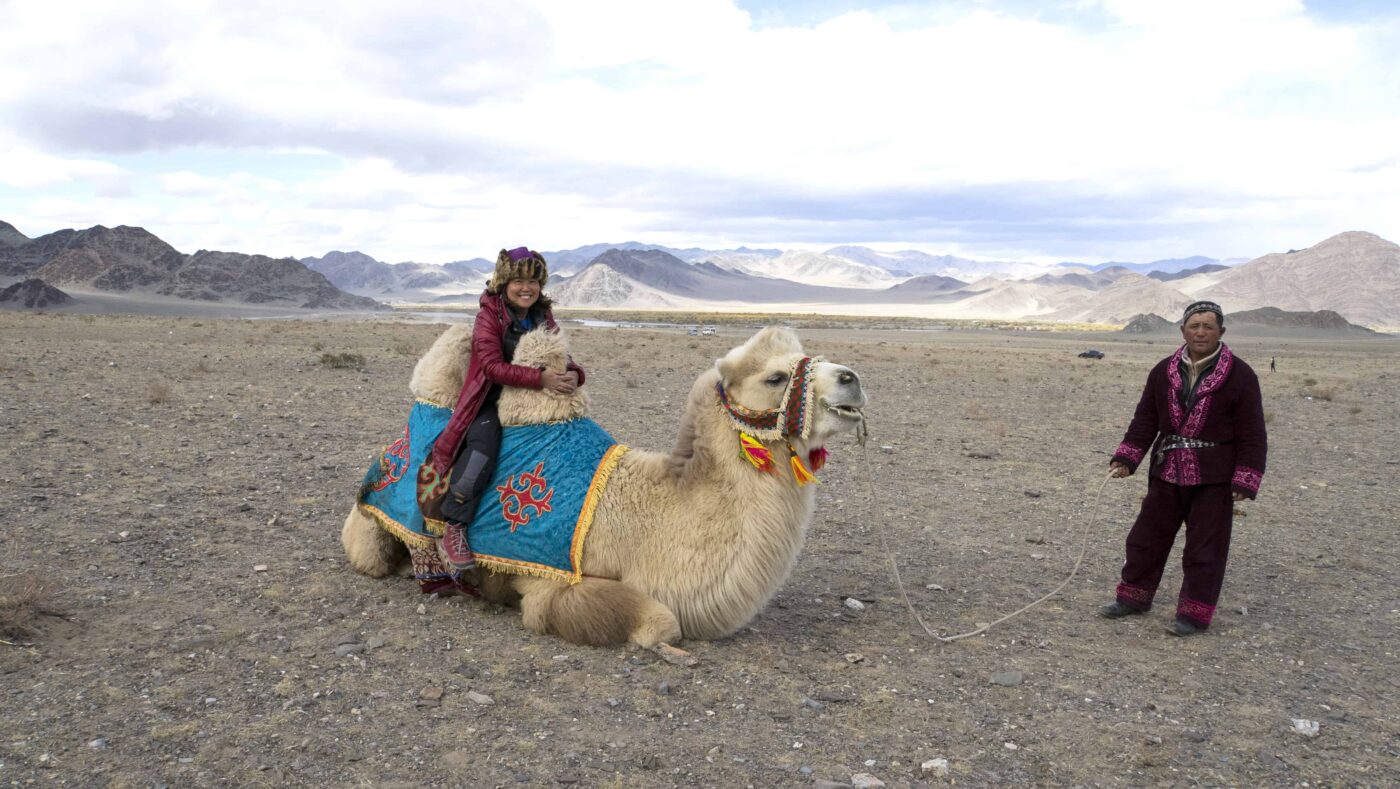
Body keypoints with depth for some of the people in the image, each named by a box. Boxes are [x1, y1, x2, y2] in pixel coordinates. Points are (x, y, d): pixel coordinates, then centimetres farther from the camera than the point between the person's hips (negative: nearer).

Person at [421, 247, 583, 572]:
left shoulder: (544, 317, 8)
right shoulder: (490, 315, -10)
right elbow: (492, 365, -21)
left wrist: (573, 374, -19)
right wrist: (541, 378, -32)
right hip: (491, 402, -6)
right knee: (481, 453, -31)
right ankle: (453, 530, -21)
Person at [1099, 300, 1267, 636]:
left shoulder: (1240, 376, -8)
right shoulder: (1164, 372, 4)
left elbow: (1252, 435, -8)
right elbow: (1145, 419, 7)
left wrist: (1245, 481, -14)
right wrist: (1126, 458, -3)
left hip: (1213, 479, -4)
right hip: (1167, 471, 4)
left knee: (1204, 548, 3)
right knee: (1147, 535, 12)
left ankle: (1194, 614, 14)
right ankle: (1135, 596, 28)